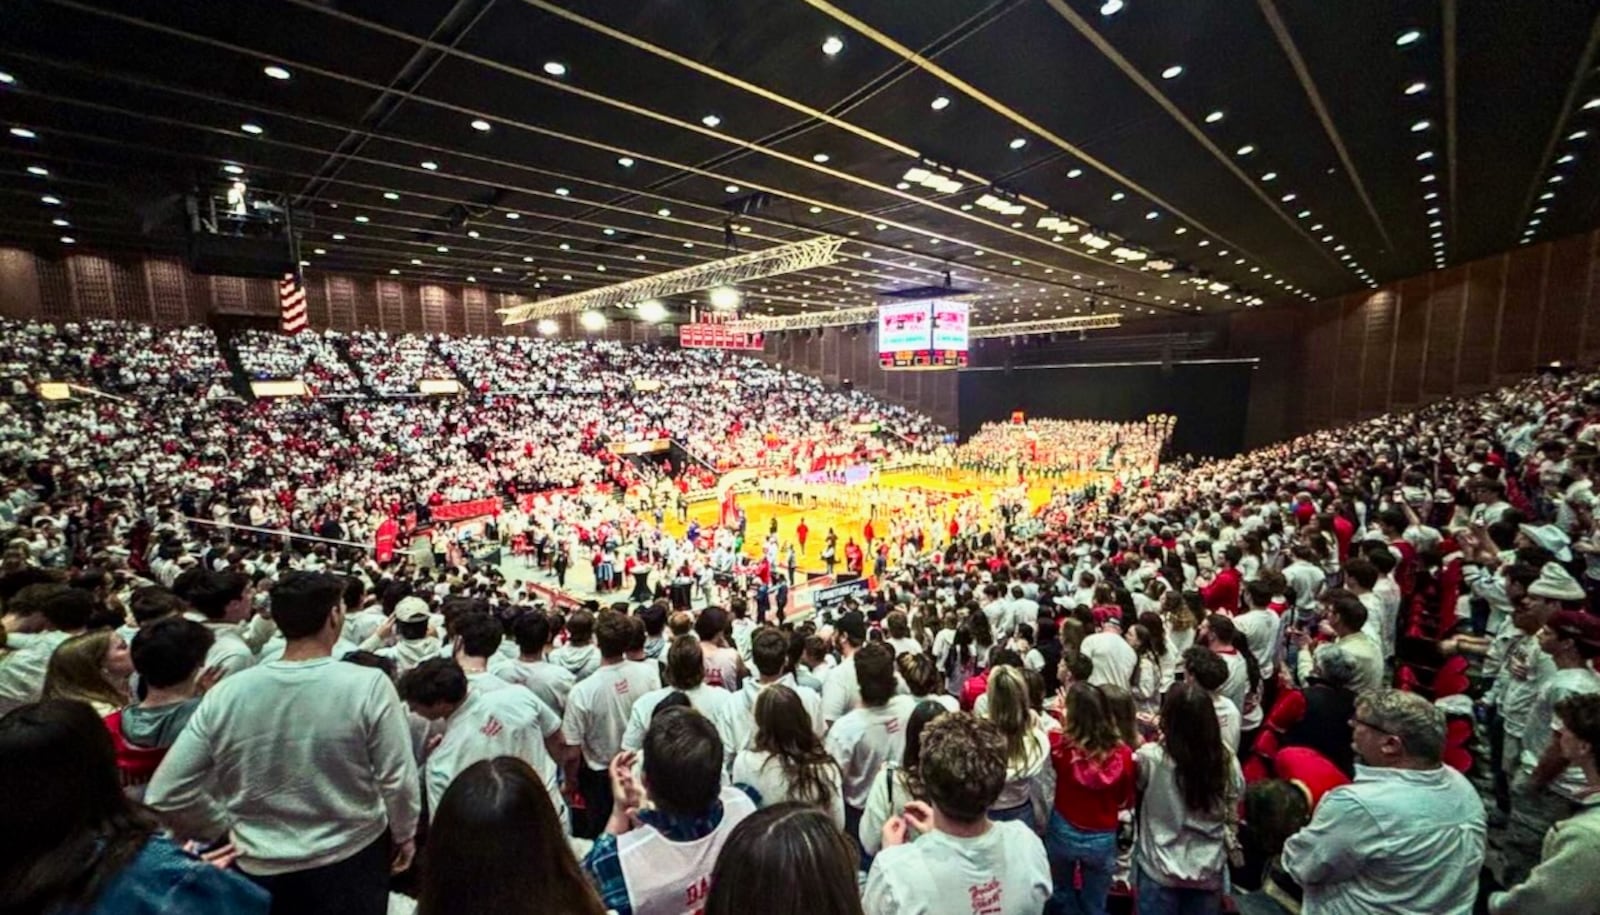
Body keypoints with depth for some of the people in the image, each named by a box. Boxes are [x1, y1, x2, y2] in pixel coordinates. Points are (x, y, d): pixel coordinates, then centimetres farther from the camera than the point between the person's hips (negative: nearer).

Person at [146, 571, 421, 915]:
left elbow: (164, 796, -6)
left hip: (263, 871, 3)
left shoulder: (226, 693, -13)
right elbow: (398, 780, -18)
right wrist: (404, 835, 1)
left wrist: (225, 826, 10)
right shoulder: (368, 685, -23)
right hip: (352, 861, -2)